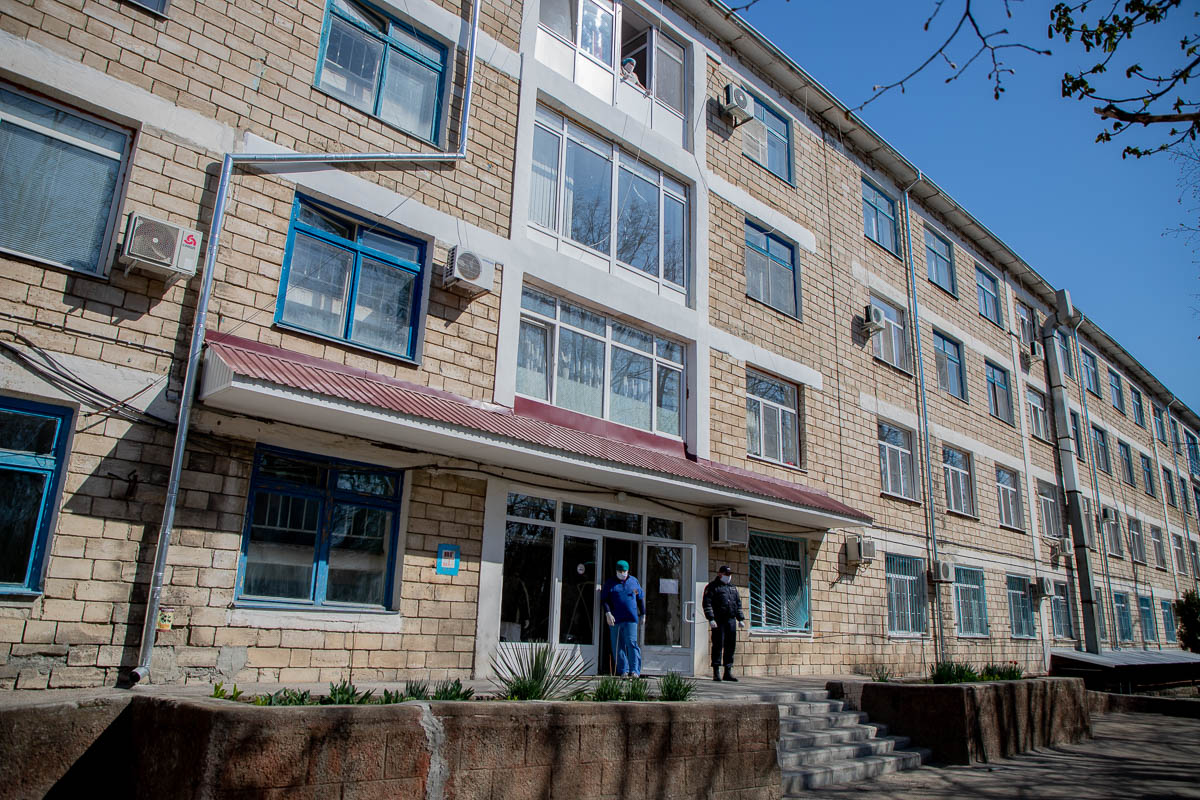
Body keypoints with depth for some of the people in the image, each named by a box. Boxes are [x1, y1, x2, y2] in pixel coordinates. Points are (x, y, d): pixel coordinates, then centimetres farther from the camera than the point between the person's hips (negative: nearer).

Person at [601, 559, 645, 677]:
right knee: (618, 646, 2)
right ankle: (623, 671, 8)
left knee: (631, 643, -8)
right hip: (615, 619, 1)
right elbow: (604, 599, 2)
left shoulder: (634, 581, 12)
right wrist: (607, 613, -11)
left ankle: (635, 670, -6)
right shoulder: (610, 583, 8)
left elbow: (641, 598, 18)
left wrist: (642, 614, 16)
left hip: (630, 619, 0)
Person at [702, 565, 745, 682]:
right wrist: (711, 619, -15)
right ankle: (716, 672, 1)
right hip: (718, 621, -6)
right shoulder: (712, 587, 0)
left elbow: (738, 604, 24)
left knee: (731, 646, 6)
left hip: (731, 620, 6)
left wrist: (740, 619, 16)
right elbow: (707, 604, -7)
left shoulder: (733, 587, 21)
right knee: (718, 645, -5)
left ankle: (728, 672, 13)